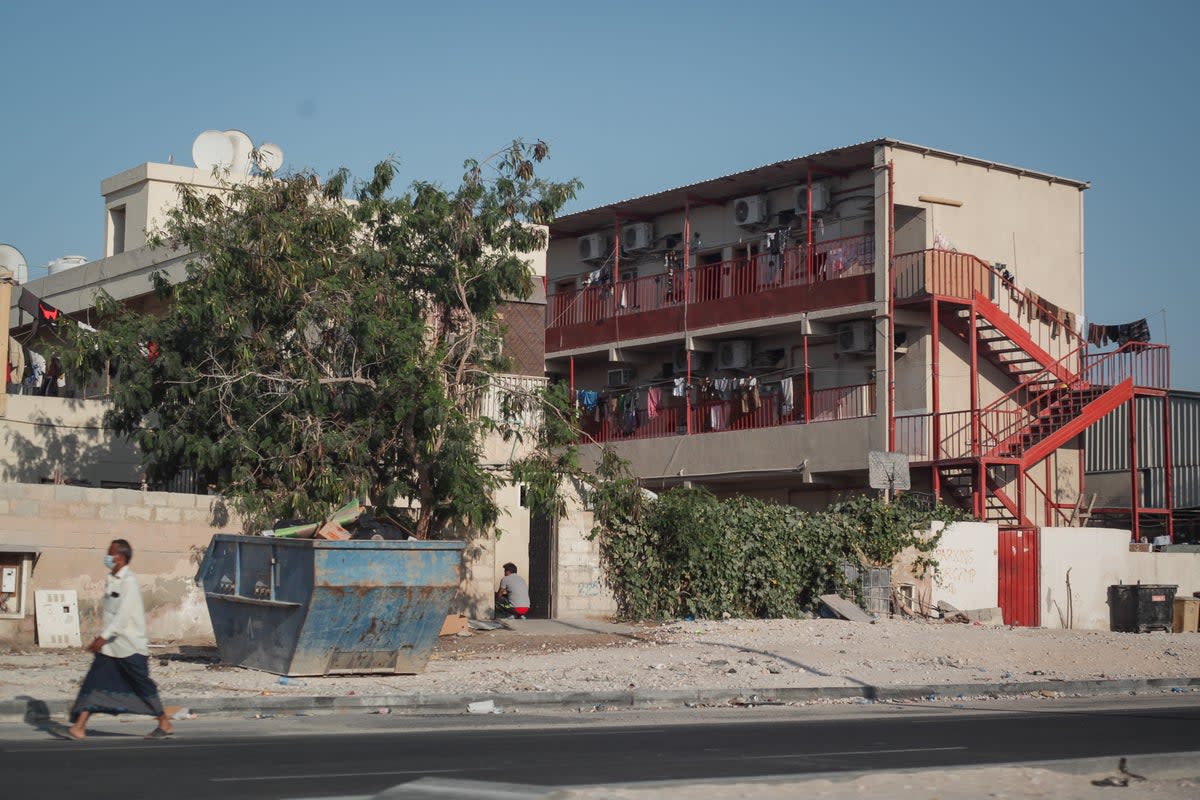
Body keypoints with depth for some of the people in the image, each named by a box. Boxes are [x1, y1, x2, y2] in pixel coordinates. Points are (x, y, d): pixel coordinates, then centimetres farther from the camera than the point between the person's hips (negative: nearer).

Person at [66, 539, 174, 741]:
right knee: (94, 681, -3)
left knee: (142, 685, 1)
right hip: (110, 644, 8)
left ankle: (165, 724, 15)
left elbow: (123, 614, -23)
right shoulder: (111, 580, 11)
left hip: (130, 645, -8)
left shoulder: (129, 581, -15)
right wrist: (102, 637, 20)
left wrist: (103, 637, -29)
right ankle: (79, 726, -7)